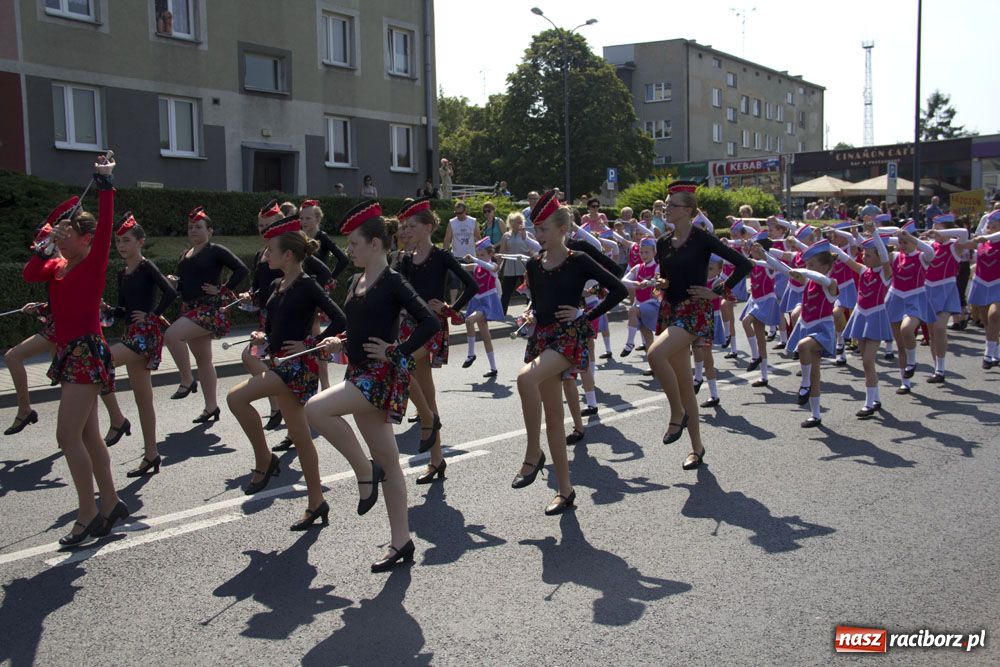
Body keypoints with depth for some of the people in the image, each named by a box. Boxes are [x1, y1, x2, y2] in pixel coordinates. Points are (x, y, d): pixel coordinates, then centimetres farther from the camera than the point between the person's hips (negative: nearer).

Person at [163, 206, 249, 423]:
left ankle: (187, 380, -11)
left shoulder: (216, 251, -6)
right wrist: (174, 283, 2)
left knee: (171, 335, -26)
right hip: (190, 309, 8)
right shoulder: (185, 255, 17)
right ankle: (211, 407, 17)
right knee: (203, 360, 10)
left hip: (209, 309, -8)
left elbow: (242, 269, -14)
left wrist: (223, 290, -14)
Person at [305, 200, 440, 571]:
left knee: (316, 409, -24)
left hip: (383, 375, -9)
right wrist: (340, 343, 9)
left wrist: (397, 353, -17)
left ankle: (364, 471, -6)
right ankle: (401, 541, 18)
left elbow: (430, 323, -18)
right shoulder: (357, 281, 13)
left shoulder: (392, 282, -11)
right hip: (360, 374, 9)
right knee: (387, 460, 11)